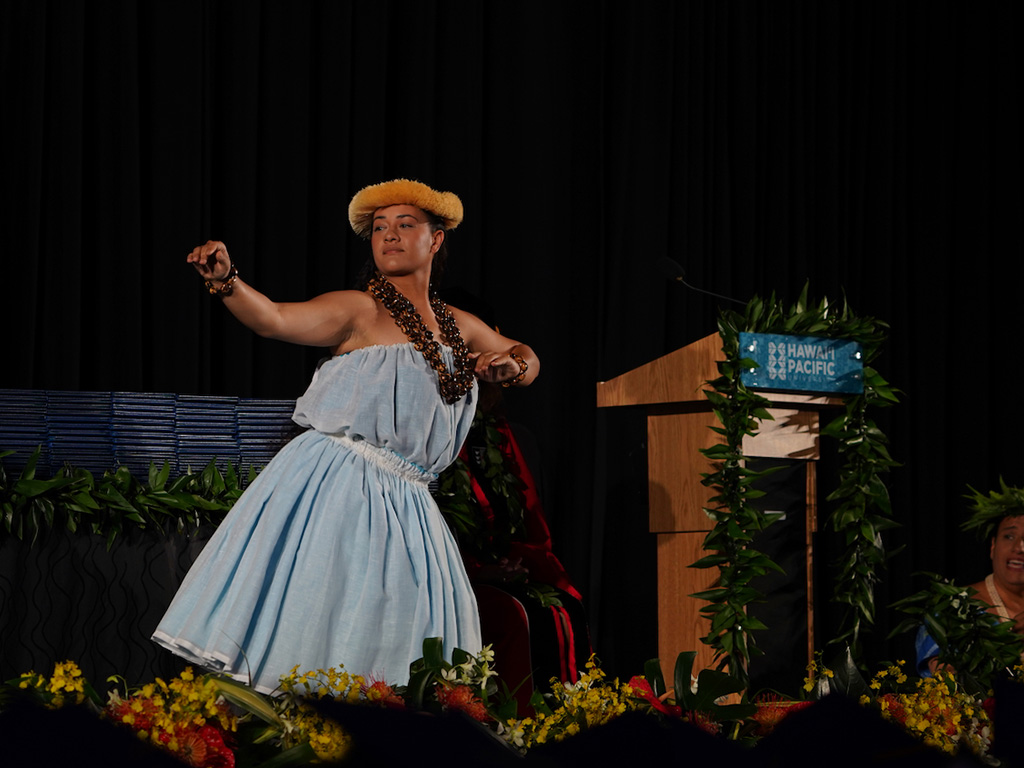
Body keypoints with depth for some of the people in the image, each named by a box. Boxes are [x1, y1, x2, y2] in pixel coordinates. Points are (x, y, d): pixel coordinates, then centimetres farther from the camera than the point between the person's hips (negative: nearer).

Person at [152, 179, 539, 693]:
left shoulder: (459, 328, 17)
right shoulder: (360, 311, -3)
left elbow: (527, 359, 30)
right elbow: (272, 319, -17)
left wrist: (511, 366, 4)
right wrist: (224, 279, -37)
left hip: (404, 501, 6)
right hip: (334, 488, -6)